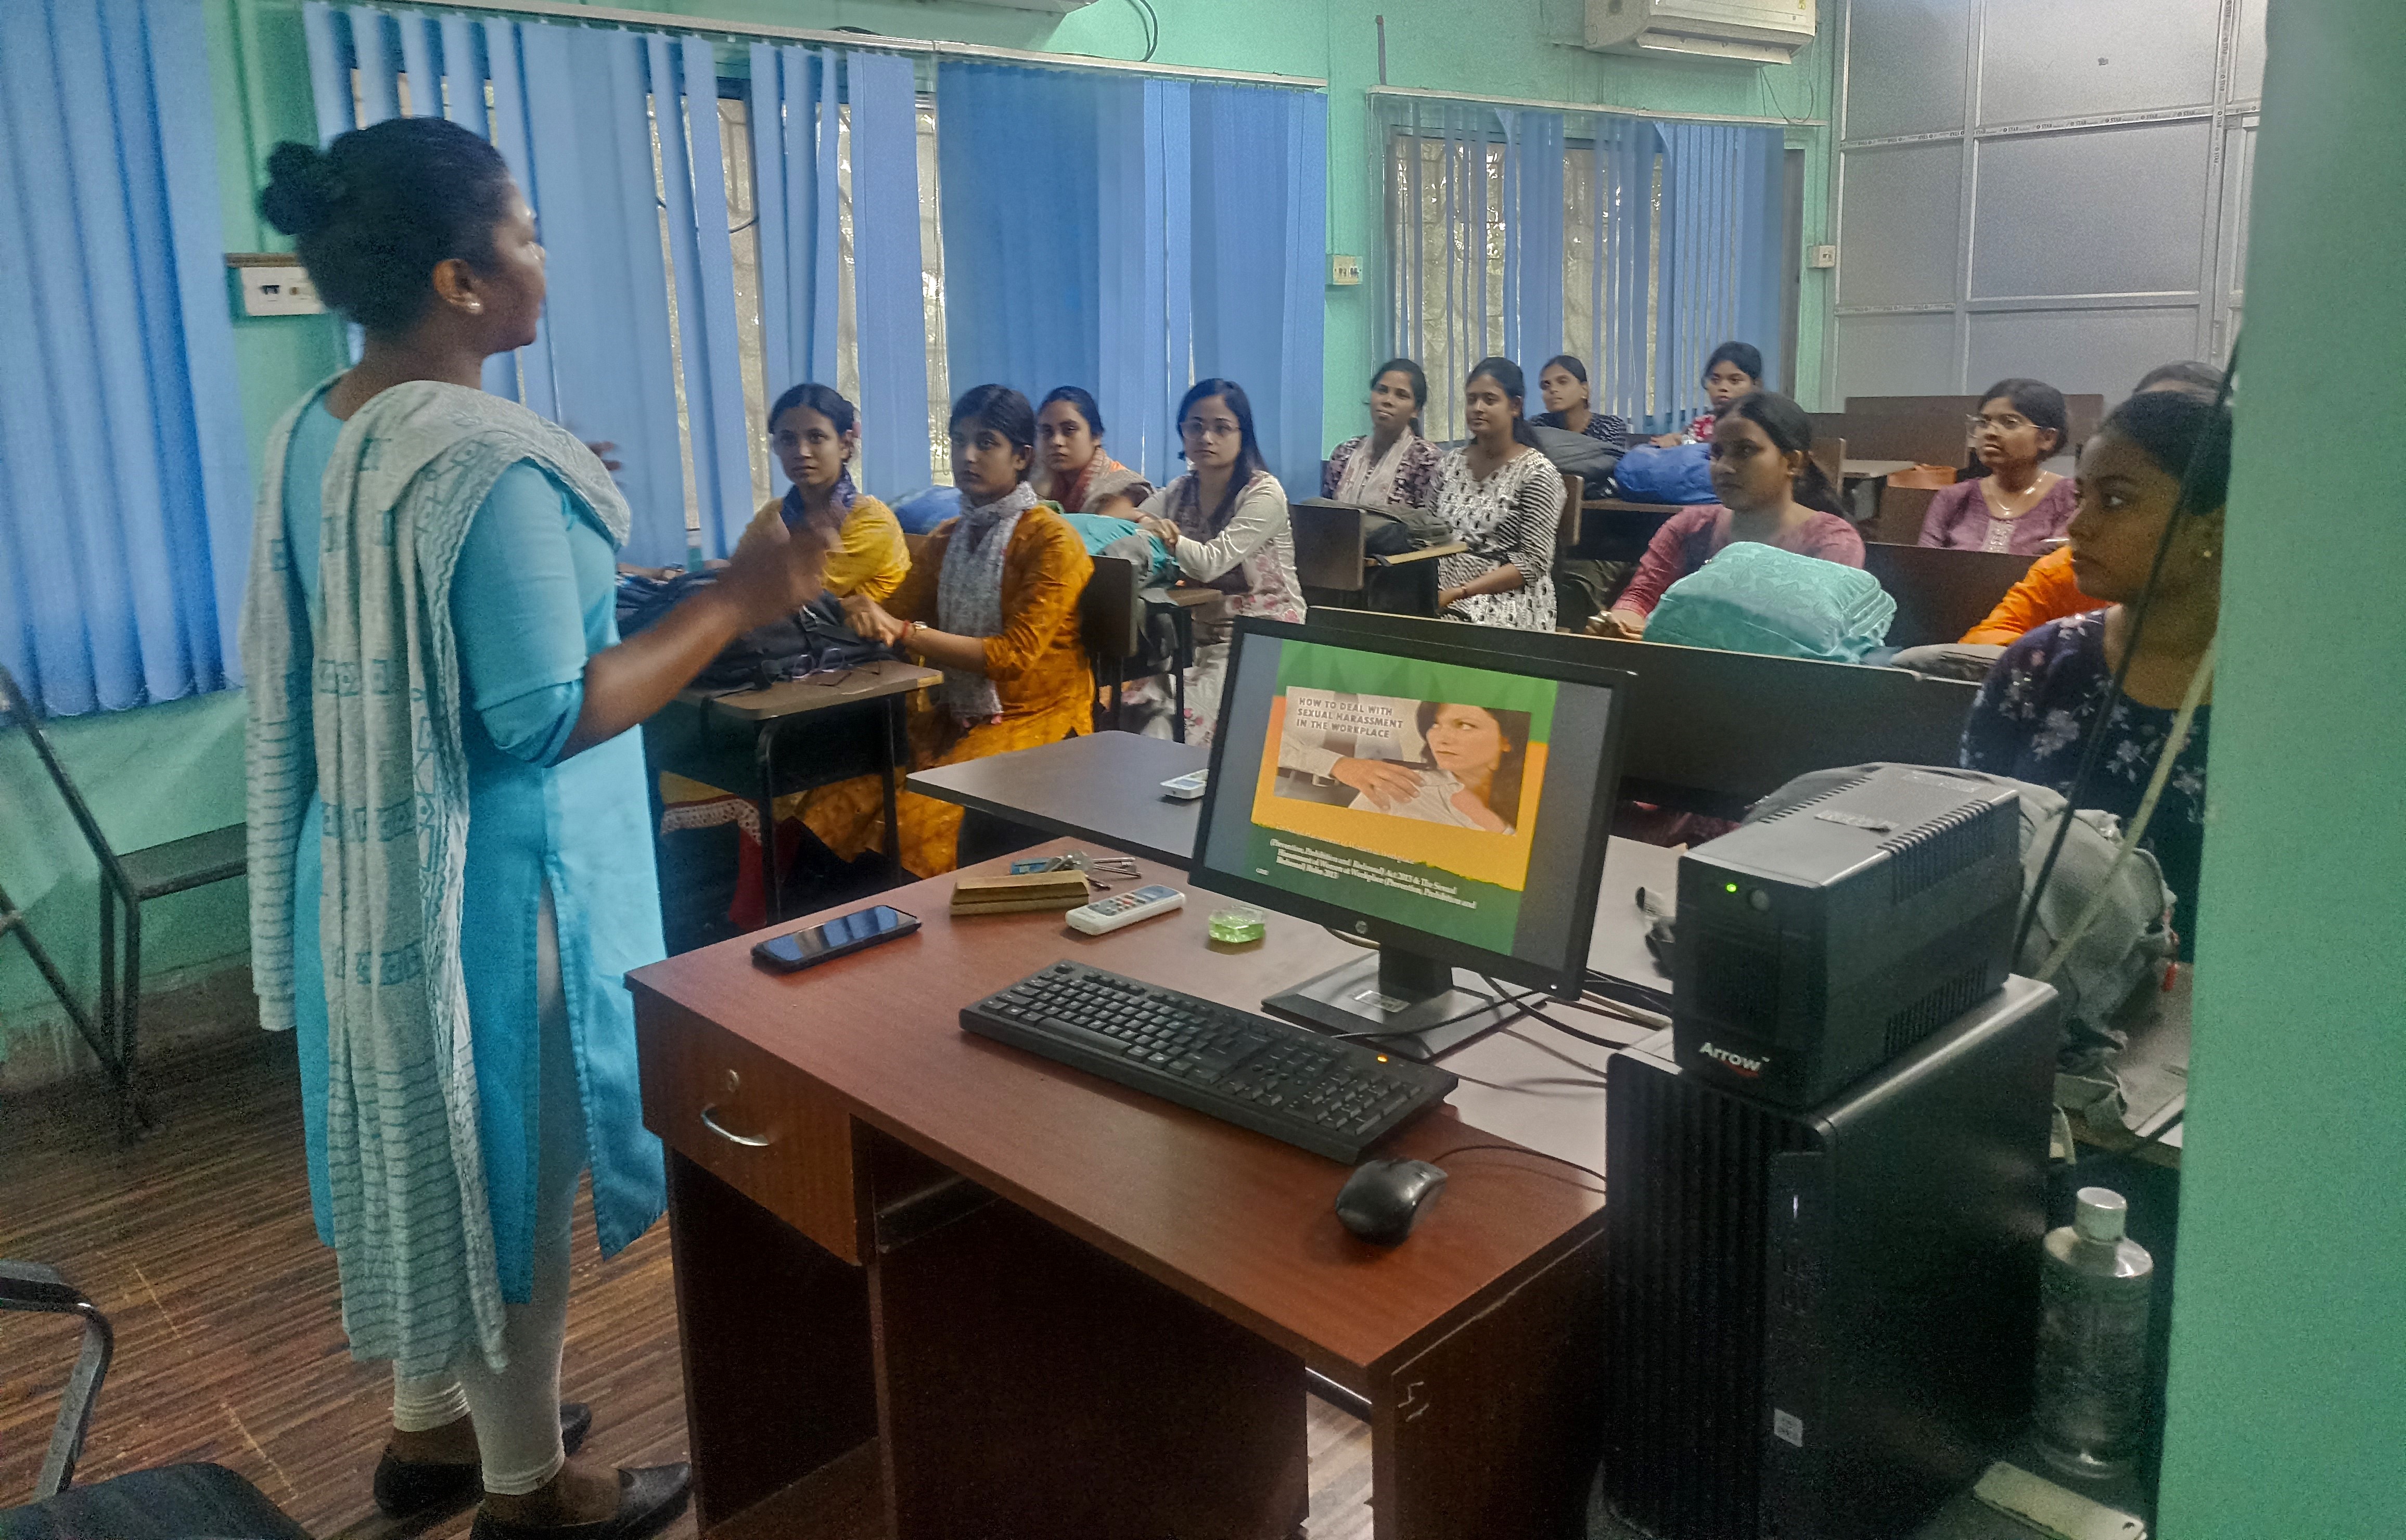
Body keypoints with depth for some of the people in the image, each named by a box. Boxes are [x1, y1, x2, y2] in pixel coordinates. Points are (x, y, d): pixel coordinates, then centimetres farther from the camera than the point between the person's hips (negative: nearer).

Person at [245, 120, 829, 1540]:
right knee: (509, 1165, 7)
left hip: (368, 864, 9)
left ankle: (430, 1426, 41)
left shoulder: (313, 436, 4)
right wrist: (736, 603, -19)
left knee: (423, 1139, 22)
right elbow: (547, 719, -24)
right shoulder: (488, 465, -24)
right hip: (490, 883, -9)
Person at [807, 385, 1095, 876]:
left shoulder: (1051, 539, -7)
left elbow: (1015, 654, -16)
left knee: (911, 826, -28)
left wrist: (903, 632, -20)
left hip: (1033, 720, -6)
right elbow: (897, 612, 13)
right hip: (957, 715, 6)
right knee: (829, 813, -16)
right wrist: (864, 610, -12)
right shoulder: (948, 538, 15)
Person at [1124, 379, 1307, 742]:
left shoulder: (1265, 494, -8)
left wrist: (1163, 532, -3)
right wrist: (1143, 524, -18)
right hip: (1203, 637, 5)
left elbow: (1210, 563, -18)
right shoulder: (1182, 491, 12)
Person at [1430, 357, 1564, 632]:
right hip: (1442, 593, 5)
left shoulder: (1537, 473, -4)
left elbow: (1532, 564, -10)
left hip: (1506, 602, -5)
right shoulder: (1452, 462, 14)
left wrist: (1459, 593, -17)